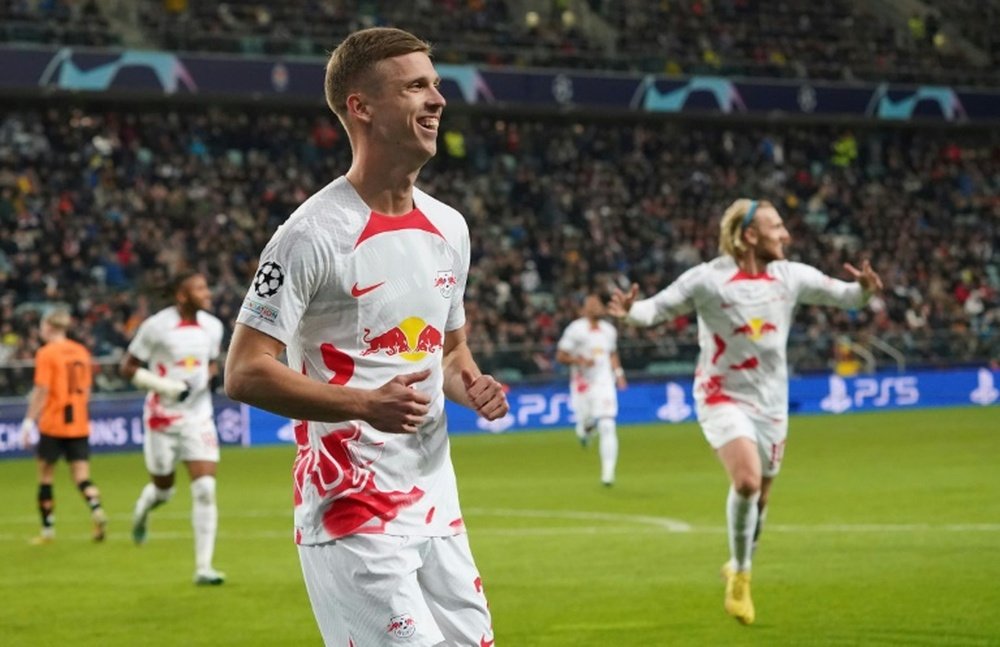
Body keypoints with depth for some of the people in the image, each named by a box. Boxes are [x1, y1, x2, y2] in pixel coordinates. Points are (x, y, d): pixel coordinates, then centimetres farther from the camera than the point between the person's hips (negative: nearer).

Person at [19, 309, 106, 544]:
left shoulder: (46, 353, -9)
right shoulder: (81, 351, 9)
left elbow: (41, 392, -13)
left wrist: (29, 421, -10)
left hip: (53, 422, -5)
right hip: (79, 424, 5)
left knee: (45, 476, 8)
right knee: (81, 475, 4)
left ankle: (47, 529, 11)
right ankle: (97, 510, -23)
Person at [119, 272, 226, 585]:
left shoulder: (212, 326, 3)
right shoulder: (156, 327, -13)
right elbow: (127, 368, -9)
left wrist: (212, 376, -4)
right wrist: (169, 386, -19)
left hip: (198, 418, 3)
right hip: (163, 419, -3)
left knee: (205, 489, -10)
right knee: (163, 490, 11)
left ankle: (203, 568, -7)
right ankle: (142, 511, 50)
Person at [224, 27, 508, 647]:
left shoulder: (449, 227, 11)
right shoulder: (313, 234, -12)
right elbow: (245, 373, -14)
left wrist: (472, 385, 2)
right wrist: (365, 403, -24)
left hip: (437, 506, 8)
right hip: (351, 513, -7)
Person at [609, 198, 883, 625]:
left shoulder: (791, 277, -1)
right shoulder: (708, 279, -13)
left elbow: (842, 296, 7)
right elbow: (658, 307, -10)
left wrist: (863, 289, -16)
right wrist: (632, 312, -32)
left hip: (771, 402, 5)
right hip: (724, 397, -5)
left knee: (759, 495, 11)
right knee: (747, 480, -24)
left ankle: (738, 569, 35)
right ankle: (741, 574, -4)